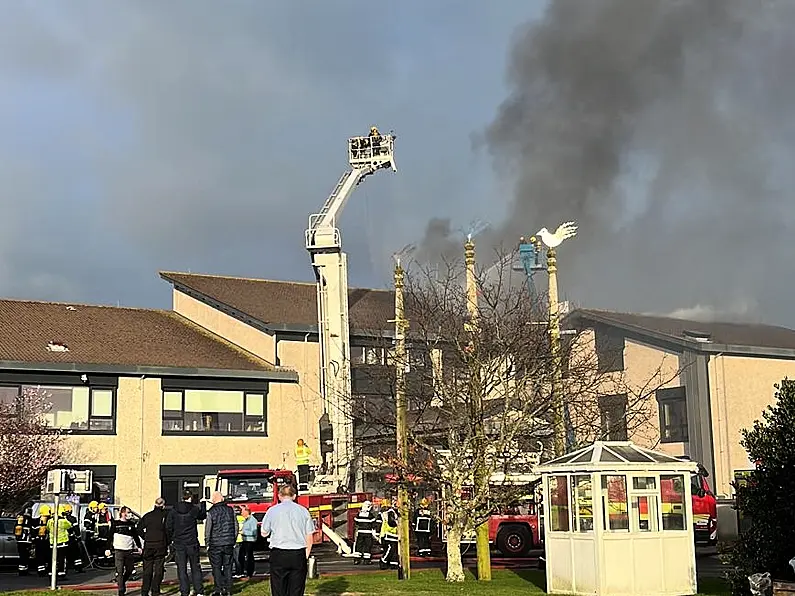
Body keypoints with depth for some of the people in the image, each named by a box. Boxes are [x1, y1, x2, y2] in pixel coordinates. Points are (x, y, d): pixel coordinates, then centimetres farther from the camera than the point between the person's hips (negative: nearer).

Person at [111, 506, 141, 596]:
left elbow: (136, 536, 18)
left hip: (129, 550, 4)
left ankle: (122, 582, 33)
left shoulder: (131, 524, 12)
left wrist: (139, 547, 11)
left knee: (130, 570, 7)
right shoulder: (115, 523, 1)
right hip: (119, 550, -4)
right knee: (120, 571, -6)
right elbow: (110, 537, 2)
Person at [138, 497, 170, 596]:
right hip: (160, 546, -3)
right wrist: (168, 542, 2)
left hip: (148, 546, 3)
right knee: (158, 570, 2)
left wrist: (146, 538, 10)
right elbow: (169, 530, -8)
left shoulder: (147, 516, 7)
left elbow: (139, 529, 4)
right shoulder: (165, 515, -3)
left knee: (147, 570, 10)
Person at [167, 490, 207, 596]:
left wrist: (173, 537, 12)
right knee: (195, 568, 10)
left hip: (178, 544, 1)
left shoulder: (174, 510, -2)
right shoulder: (194, 509, -7)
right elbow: (203, 515, 13)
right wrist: (203, 504, 25)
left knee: (181, 569, 5)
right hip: (192, 543, -1)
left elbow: (168, 526, -1)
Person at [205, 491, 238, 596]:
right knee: (228, 567, 9)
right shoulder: (230, 510, 2)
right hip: (229, 544, 3)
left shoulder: (211, 512, -8)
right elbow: (236, 527, 7)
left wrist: (207, 544, 4)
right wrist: (233, 541, 17)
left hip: (215, 544, -3)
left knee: (216, 568, 5)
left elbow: (208, 530, -6)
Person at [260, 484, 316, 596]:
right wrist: (306, 556, 14)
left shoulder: (273, 510, 0)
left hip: (278, 554, -1)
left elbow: (264, 533, 9)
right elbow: (309, 537, 4)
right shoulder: (303, 511, 3)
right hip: (298, 555, 1)